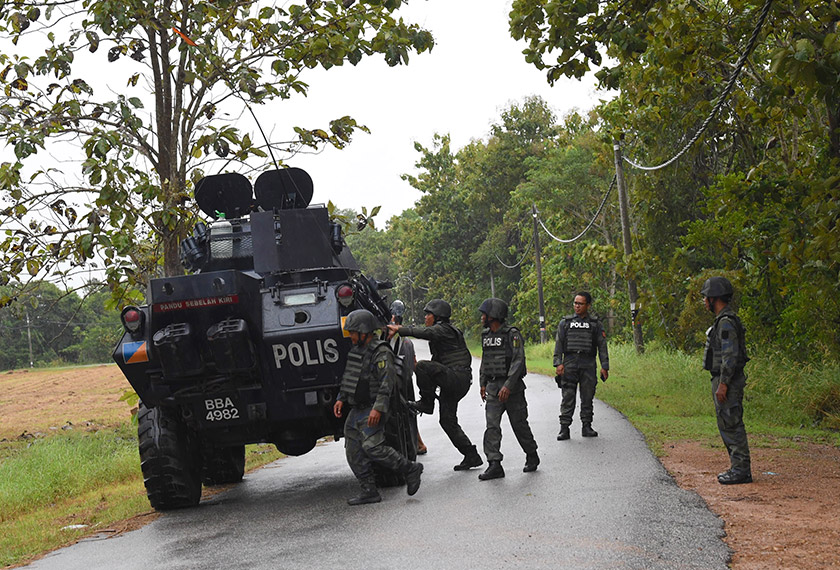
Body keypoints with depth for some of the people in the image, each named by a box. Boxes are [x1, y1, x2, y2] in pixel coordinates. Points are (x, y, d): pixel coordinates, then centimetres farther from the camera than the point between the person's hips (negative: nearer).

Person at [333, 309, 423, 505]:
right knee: (354, 453, 4)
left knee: (372, 447, -20)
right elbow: (347, 378, 24)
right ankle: (370, 492, 8)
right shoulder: (356, 350, 15)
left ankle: (410, 469, -6)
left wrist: (378, 408, -27)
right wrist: (341, 399, 13)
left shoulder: (381, 353, -13)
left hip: (372, 411, -9)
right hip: (355, 410, 9)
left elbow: (387, 383, -20)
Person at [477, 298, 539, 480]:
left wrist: (508, 386, -25)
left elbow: (518, 361, -19)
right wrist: (483, 384, 19)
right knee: (492, 425, -7)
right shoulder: (485, 335, 11)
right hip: (493, 387, 6)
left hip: (512, 387, -6)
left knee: (519, 424, 5)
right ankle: (494, 465, -10)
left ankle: (532, 456, 26)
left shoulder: (512, 334, -12)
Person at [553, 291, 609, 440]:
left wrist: (605, 366, -1)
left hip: (588, 365, 1)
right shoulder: (565, 322, 10)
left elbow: (602, 346, 8)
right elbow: (558, 344, 6)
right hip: (569, 363, 0)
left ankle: (587, 427, 10)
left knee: (587, 397, 3)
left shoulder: (595, 324, 10)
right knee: (568, 397, -5)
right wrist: (558, 363, -6)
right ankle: (564, 429, -5)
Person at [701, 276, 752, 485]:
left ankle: (741, 470, -5)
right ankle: (738, 468, 19)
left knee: (731, 425, -8)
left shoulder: (726, 322, -16)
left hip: (727, 381, -11)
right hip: (724, 380, 11)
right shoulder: (723, 320, 17)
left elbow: (730, 356, -22)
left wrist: (723, 384, -23)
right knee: (727, 425, 14)